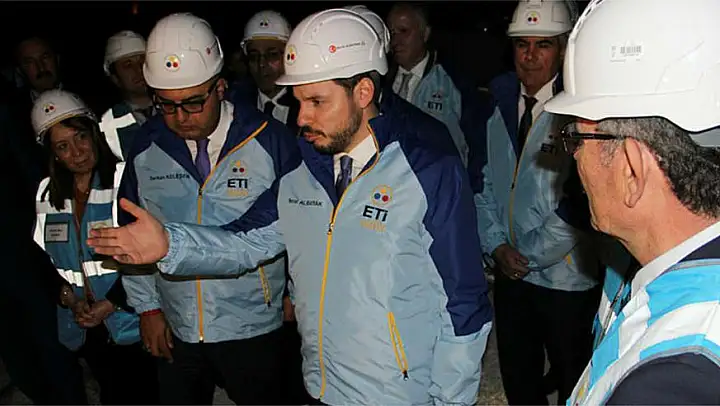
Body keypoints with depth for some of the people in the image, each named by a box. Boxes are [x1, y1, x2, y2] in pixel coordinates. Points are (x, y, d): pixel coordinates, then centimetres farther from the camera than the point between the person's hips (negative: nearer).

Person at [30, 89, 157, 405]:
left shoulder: (125, 179, -14)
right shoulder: (48, 192, 6)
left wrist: (111, 303, -17)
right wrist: (67, 298, -5)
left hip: (128, 318, -5)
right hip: (84, 326, 5)